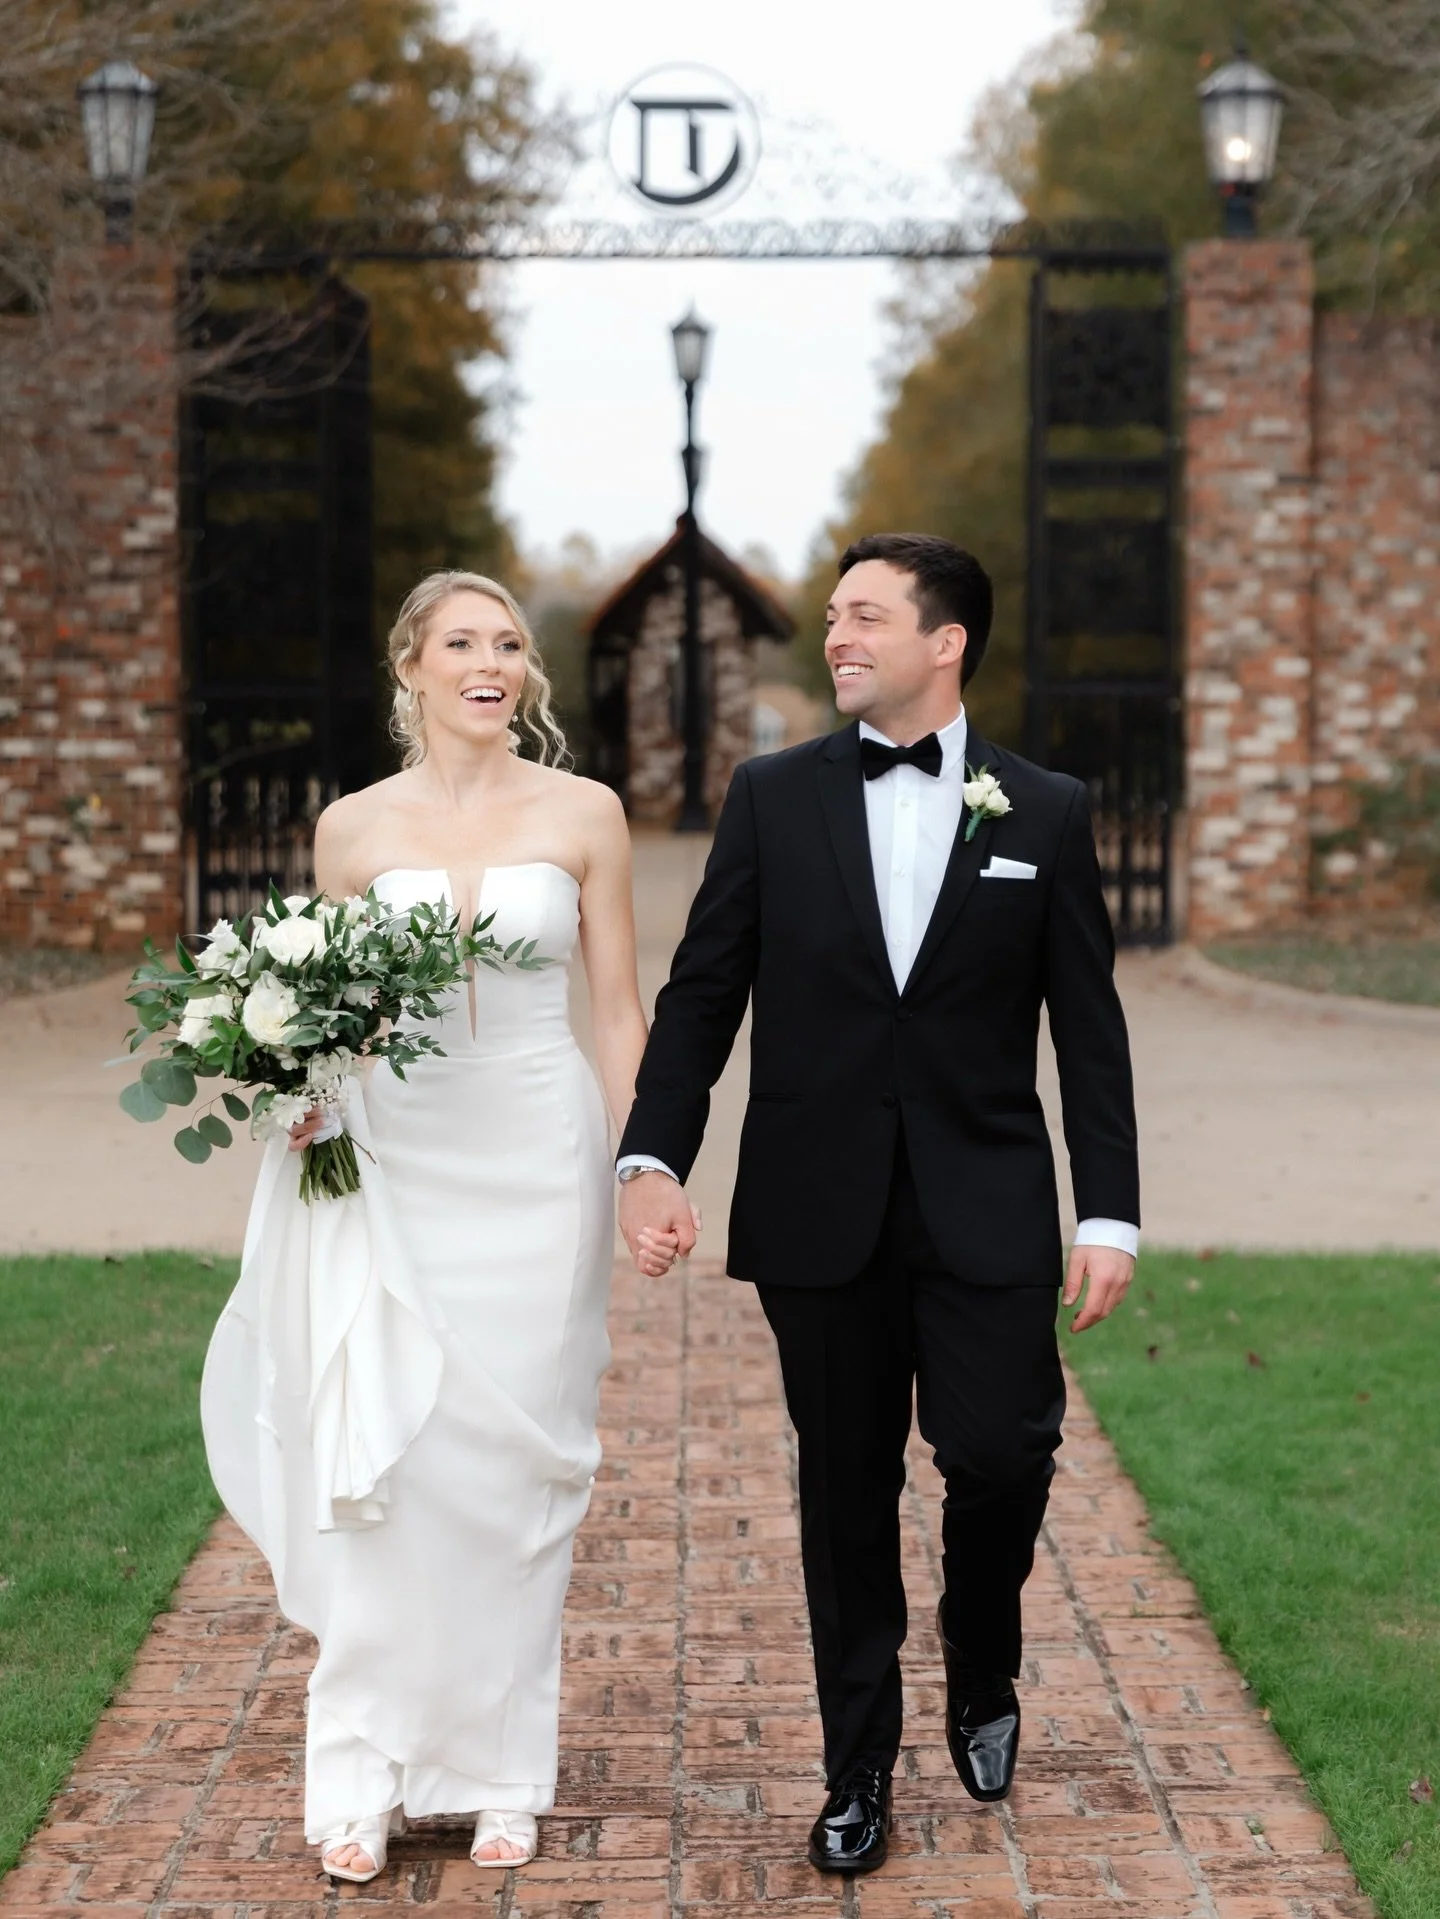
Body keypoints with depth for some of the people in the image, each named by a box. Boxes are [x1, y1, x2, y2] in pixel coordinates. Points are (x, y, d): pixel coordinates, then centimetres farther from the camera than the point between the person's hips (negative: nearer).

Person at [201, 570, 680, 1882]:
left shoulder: (583, 814, 3)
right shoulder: (354, 828, 5)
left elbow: (619, 1008, 4)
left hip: (538, 1167, 0)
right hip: (391, 1165, 1)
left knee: (514, 1467, 4)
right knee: (382, 1463, -4)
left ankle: (500, 1773, 15)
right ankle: (366, 1778, 6)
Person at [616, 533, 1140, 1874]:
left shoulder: (1045, 812, 3)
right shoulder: (771, 798, 4)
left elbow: (1088, 1030, 3)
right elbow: (701, 994, 3)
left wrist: (1110, 1213, -3)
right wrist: (652, 1157, -9)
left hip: (986, 1212, -1)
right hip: (820, 1212, 1)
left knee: (999, 1452, -11)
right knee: (845, 1491, 7)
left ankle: (982, 1676, 21)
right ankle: (859, 1771, 23)